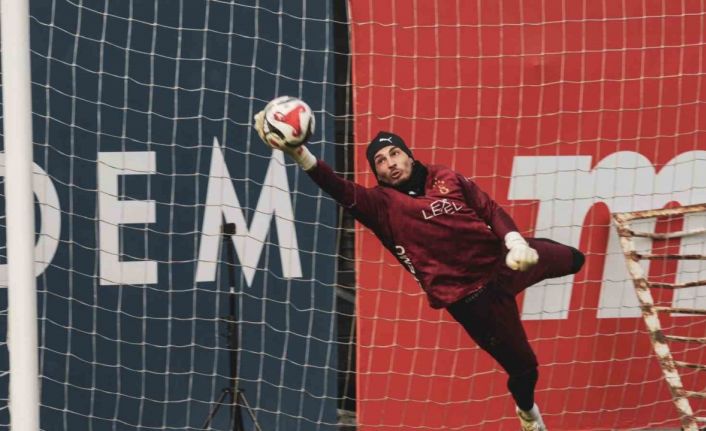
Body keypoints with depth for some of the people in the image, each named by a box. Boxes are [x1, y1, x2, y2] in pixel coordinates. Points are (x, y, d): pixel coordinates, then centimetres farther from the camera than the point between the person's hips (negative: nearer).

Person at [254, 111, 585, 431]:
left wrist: (514, 240, -14)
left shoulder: (446, 179, 3)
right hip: (468, 294, -4)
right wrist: (301, 155, -44)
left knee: (571, 259, 21)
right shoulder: (382, 203, -10)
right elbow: (342, 191, -27)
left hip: (498, 257, 4)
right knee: (522, 365, 5)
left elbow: (491, 209, 6)